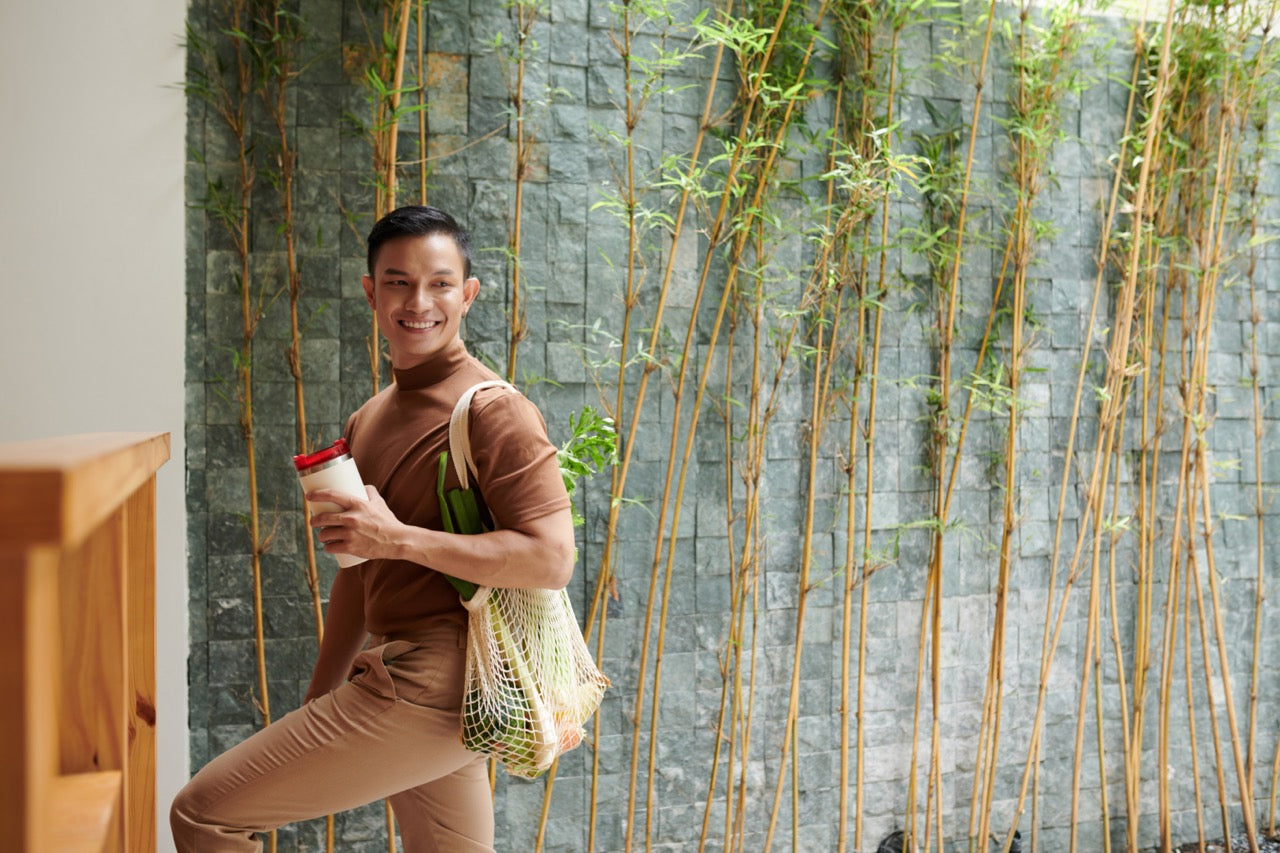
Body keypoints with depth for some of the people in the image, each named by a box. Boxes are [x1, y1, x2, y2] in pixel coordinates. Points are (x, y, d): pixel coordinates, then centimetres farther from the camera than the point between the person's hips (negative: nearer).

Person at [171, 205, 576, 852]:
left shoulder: (492, 411, -11)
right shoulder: (369, 420, 17)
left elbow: (552, 560, -19)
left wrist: (401, 538, -22)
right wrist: (317, 711, 22)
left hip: (430, 687, -9)